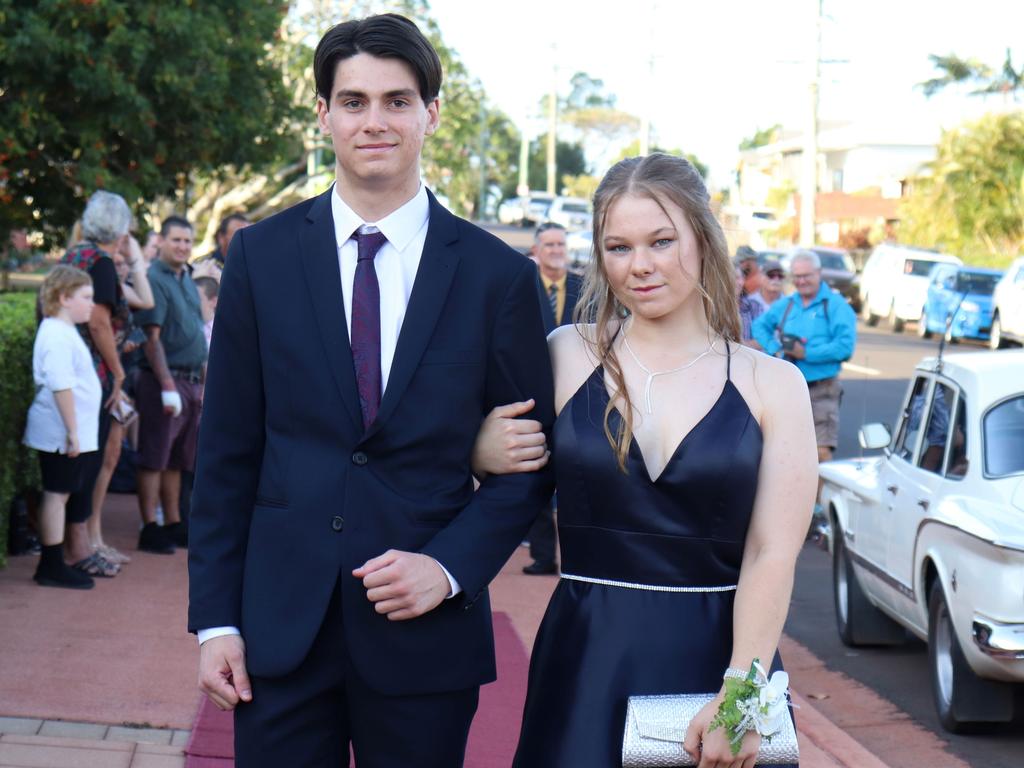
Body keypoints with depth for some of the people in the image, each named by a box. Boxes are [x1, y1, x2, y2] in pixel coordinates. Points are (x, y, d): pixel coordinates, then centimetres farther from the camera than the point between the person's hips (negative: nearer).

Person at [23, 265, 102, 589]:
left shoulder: (64, 332, 17)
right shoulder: (57, 336, -17)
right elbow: (60, 386, -23)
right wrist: (72, 432, -23)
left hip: (72, 434, 10)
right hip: (61, 434, -10)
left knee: (60, 494, 12)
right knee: (57, 494, -5)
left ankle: (54, 563, 18)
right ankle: (52, 567, -1)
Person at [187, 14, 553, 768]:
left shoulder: (500, 275, -1)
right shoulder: (260, 255, 2)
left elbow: (529, 460, 4)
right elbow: (227, 452, 3)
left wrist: (449, 567, -10)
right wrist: (216, 618, 0)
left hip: (425, 631, 0)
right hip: (280, 622, 1)